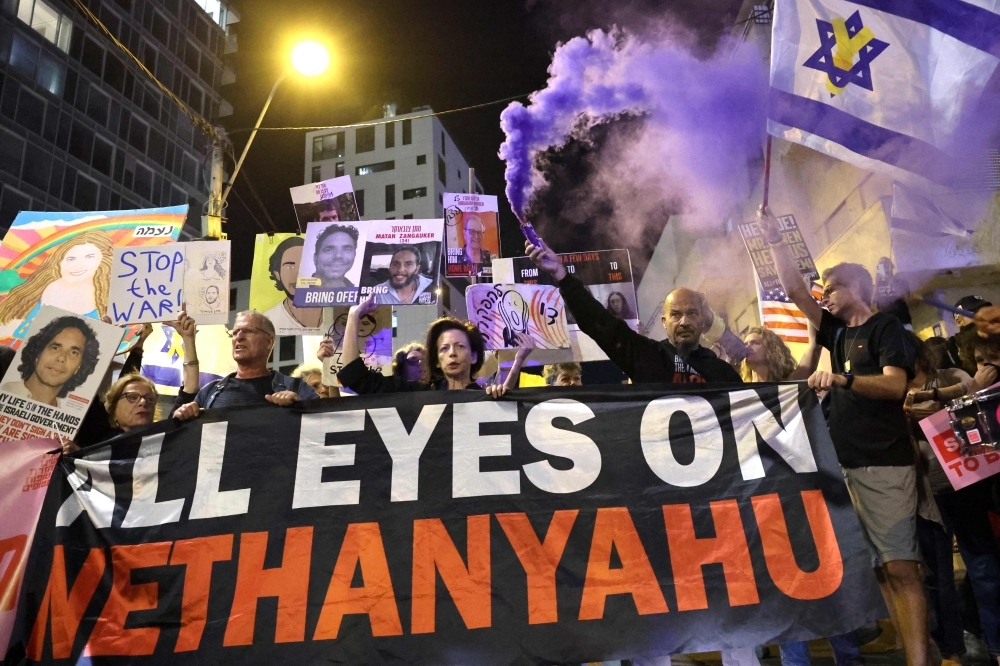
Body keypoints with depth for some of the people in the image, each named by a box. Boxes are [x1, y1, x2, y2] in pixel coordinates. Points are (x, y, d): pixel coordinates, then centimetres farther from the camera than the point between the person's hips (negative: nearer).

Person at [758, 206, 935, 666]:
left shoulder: (886, 327, 0)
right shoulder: (838, 334, 18)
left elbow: (894, 385, -13)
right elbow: (794, 291, 16)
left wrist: (843, 379, -28)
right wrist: (774, 238, 15)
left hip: (884, 462, -7)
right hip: (848, 463, 7)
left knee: (900, 566, -10)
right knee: (882, 567, 6)